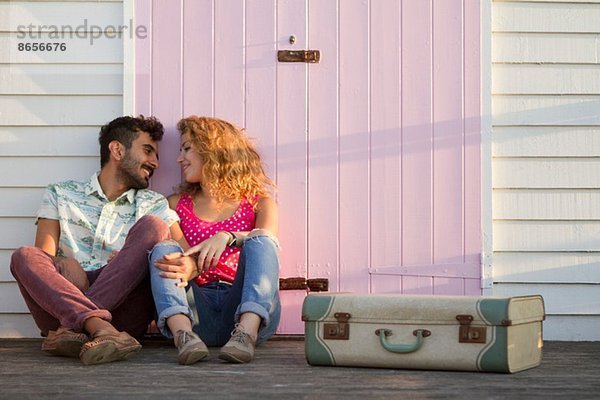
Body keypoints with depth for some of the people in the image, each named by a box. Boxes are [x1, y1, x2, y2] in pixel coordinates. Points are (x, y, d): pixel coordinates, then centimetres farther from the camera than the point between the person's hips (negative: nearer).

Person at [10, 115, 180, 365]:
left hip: (123, 313, 0)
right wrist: (62, 265, -17)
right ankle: (103, 331, -45)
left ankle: (72, 329, -32)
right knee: (24, 256, -24)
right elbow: (43, 256, 8)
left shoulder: (154, 205, 21)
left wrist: (133, 259, -15)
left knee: (152, 225, -18)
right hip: (62, 303, 0)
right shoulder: (61, 195, 20)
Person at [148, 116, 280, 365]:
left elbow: (267, 240, -5)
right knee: (163, 250, -21)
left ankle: (246, 333, -49)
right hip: (196, 310, 2)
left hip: (248, 308, -2)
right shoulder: (177, 204, 25)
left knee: (260, 243, -25)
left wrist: (227, 237, -27)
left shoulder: (259, 202, 18)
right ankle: (183, 334, -48)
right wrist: (188, 268, -20)